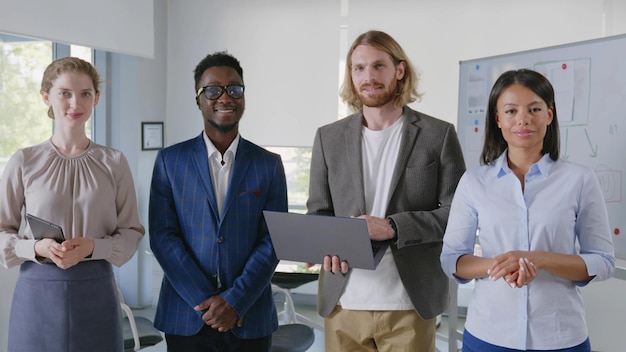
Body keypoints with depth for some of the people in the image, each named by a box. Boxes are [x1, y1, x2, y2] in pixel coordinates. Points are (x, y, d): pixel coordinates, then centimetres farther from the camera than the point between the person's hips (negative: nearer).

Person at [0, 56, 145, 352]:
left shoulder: (114, 162, -1)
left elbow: (132, 232, 2)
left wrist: (93, 247, -15)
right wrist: (36, 248, -14)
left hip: (95, 292, 1)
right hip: (38, 291, 0)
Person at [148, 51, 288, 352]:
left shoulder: (269, 164, 2)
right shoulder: (170, 160, 1)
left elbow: (272, 240, -3)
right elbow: (162, 236, -4)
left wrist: (235, 300, -13)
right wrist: (206, 301, -12)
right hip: (185, 317, 0)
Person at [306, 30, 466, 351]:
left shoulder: (438, 134, 0)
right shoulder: (329, 137, 7)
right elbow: (317, 213, 9)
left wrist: (393, 226, -18)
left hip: (410, 304, -2)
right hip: (342, 302, 2)